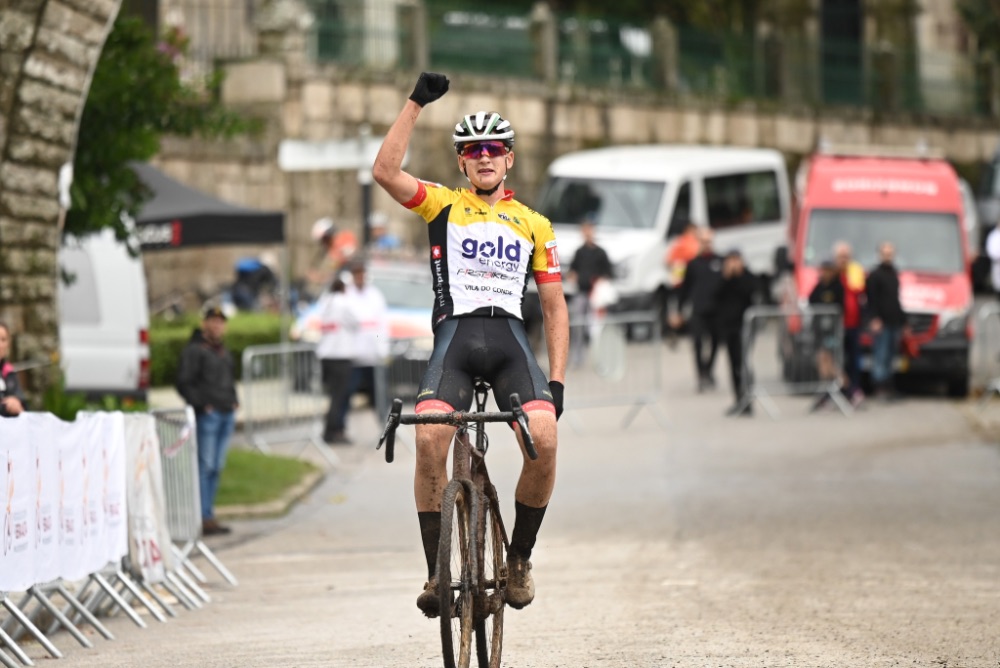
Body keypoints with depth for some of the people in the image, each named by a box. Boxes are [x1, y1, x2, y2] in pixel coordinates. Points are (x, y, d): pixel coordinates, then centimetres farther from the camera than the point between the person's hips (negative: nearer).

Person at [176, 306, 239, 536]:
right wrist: (202, 405, -15)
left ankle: (209, 515, 14)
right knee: (205, 466, -10)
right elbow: (184, 383, -10)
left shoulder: (224, 352, 20)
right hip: (207, 414, -8)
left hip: (226, 414, 8)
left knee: (217, 467, 10)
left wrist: (233, 401, 15)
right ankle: (204, 517, -11)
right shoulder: (194, 350, -6)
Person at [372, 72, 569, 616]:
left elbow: (554, 306, 19)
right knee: (429, 438, -27)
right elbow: (385, 172, -3)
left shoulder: (534, 225, 19)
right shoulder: (443, 205, 15)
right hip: (454, 334, -1)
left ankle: (519, 556, -3)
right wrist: (416, 103, -5)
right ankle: (436, 570, -15)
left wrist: (557, 379, 7)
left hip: (510, 339, 1)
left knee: (543, 438, -24)